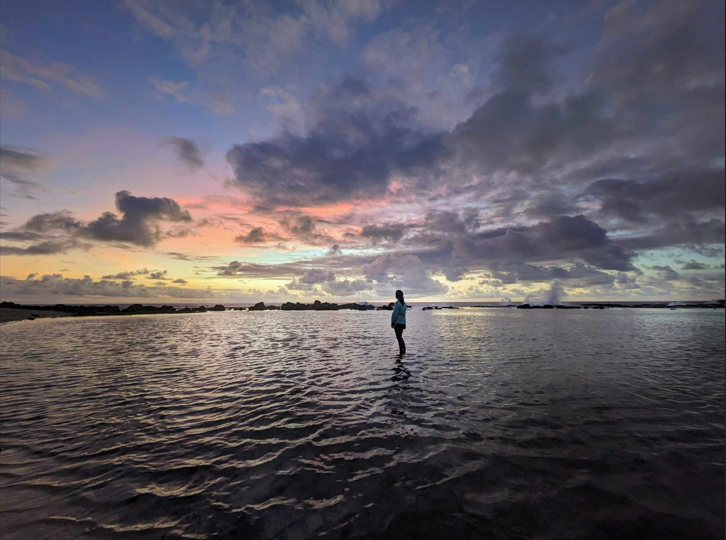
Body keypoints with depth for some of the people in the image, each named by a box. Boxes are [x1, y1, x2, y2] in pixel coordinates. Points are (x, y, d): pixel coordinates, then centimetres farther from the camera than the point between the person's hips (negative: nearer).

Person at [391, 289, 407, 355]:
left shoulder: (397, 303, -13)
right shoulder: (404, 303, 10)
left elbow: (395, 313, -17)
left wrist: (392, 322, -10)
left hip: (397, 322, -8)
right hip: (403, 322, 8)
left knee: (399, 337, -2)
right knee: (400, 337, 17)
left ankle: (402, 350, -3)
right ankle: (403, 349, 18)